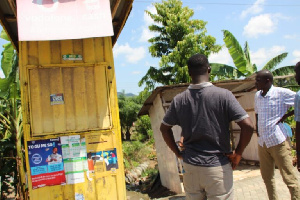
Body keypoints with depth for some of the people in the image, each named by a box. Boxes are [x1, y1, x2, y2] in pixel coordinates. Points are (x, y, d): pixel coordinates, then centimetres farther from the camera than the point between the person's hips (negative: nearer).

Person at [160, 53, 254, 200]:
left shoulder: (179, 100, -2)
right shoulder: (223, 95, -11)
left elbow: (164, 128, 7)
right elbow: (248, 126, -15)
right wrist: (238, 154, -2)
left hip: (190, 166, 3)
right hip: (218, 166, -3)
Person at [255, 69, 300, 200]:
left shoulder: (282, 93, -10)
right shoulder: (257, 95, 11)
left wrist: (285, 116, -12)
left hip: (278, 141, -7)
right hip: (262, 142, 7)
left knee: (289, 178, 0)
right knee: (267, 177, 15)